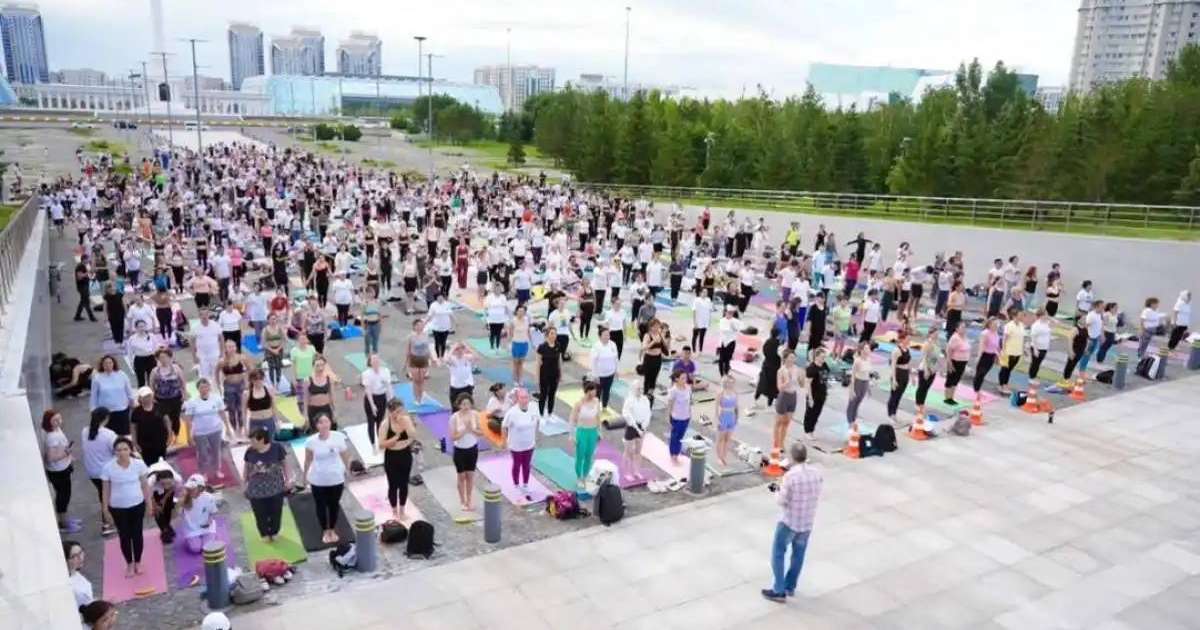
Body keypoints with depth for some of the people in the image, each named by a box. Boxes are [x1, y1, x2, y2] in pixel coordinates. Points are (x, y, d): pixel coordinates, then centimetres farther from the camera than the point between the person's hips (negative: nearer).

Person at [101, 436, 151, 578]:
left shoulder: (139, 464, -12)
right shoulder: (108, 468, -14)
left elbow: (145, 485, -1)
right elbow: (106, 490, -4)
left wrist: (149, 503, 2)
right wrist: (105, 510, 0)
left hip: (137, 505, 0)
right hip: (118, 508, 0)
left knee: (137, 534, 13)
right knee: (124, 536, 12)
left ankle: (138, 562, 34)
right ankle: (129, 564, 34)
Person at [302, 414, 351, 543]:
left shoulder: (338, 437, -16)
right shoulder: (311, 441, -16)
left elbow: (345, 457, -6)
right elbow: (308, 460, -1)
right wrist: (305, 475, 9)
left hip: (336, 479, 0)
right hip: (318, 480, 0)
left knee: (334, 505, 19)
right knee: (321, 505, 15)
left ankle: (333, 530, 41)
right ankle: (325, 531, 39)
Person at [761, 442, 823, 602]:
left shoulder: (790, 476, -23)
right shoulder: (817, 473, -6)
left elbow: (782, 502, -18)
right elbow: (817, 496, 8)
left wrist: (778, 490, 3)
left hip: (789, 522, -6)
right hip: (807, 522, 6)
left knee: (778, 554, 10)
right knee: (798, 554, 20)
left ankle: (779, 591, 12)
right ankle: (790, 587, 34)